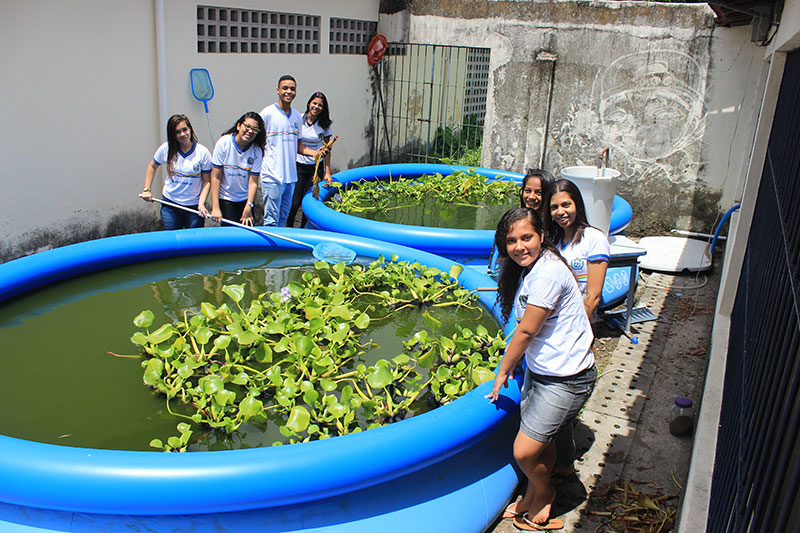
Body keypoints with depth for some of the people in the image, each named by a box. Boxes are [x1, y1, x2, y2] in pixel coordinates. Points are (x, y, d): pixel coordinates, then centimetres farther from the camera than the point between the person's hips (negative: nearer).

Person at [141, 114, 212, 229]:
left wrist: (201, 202, -17)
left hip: (193, 206, -1)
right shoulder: (166, 149, -4)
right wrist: (147, 189, 5)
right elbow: (152, 166, 13)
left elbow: (207, 181, -6)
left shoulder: (203, 152, -9)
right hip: (169, 204, 2)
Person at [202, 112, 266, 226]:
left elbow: (253, 182, -11)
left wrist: (248, 206, -21)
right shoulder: (223, 143, -14)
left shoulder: (256, 151, -9)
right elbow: (216, 177, -13)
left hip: (245, 198, 2)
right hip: (225, 198, -2)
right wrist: (215, 207, -16)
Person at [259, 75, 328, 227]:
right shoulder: (268, 113, -6)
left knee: (283, 218, 15)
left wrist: (315, 153, 2)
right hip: (272, 176, -6)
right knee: (271, 221, -4)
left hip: (291, 175, 6)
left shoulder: (297, 117, 13)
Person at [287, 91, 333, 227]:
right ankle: (289, 227, 18)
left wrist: (327, 172, 0)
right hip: (299, 165, -1)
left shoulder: (324, 124, -1)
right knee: (295, 202, -6)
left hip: (316, 166, 1)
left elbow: (327, 149, 3)